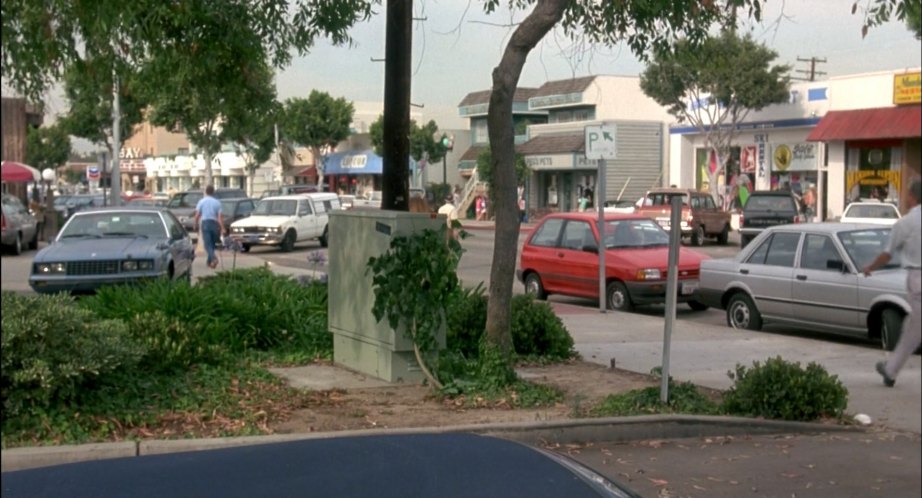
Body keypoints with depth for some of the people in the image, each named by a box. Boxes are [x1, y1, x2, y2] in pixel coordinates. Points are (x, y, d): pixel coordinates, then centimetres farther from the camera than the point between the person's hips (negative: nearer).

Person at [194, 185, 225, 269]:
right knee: (212, 244, 15)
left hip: (205, 223, -2)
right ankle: (210, 262, 20)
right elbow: (220, 216, -4)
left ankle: (213, 258, -29)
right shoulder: (217, 202, 4)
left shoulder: (202, 202, 1)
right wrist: (222, 228, -6)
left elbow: (197, 215, -4)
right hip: (215, 224, 2)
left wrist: (196, 225, 9)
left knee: (207, 244, -6)